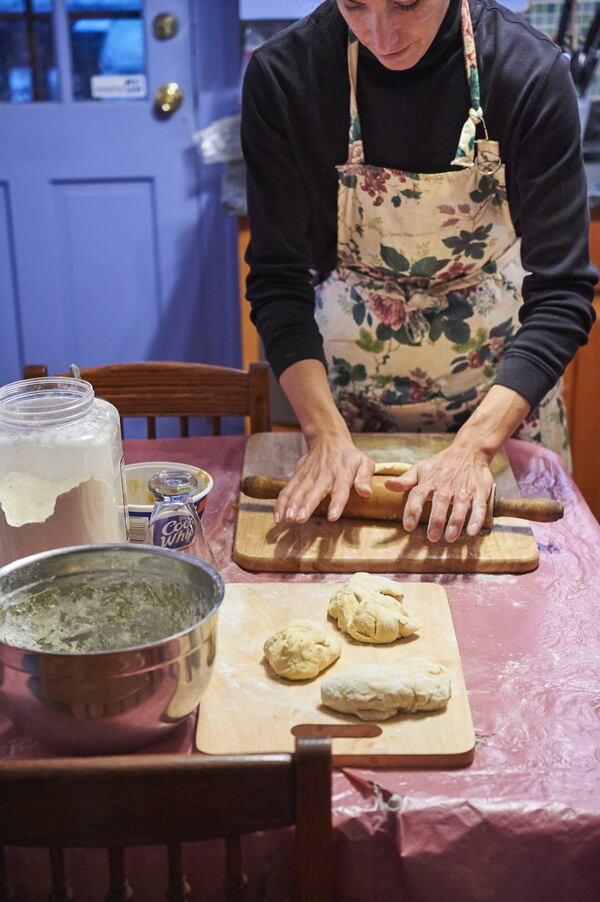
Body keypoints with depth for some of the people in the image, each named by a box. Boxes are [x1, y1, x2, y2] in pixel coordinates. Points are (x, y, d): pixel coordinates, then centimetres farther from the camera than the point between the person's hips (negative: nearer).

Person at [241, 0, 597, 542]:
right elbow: (278, 279, -16)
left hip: (504, 386, 0)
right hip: (349, 383, 0)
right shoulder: (283, 75, -19)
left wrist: (473, 446, -31)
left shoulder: (531, 71, -21)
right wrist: (327, 435, -26)